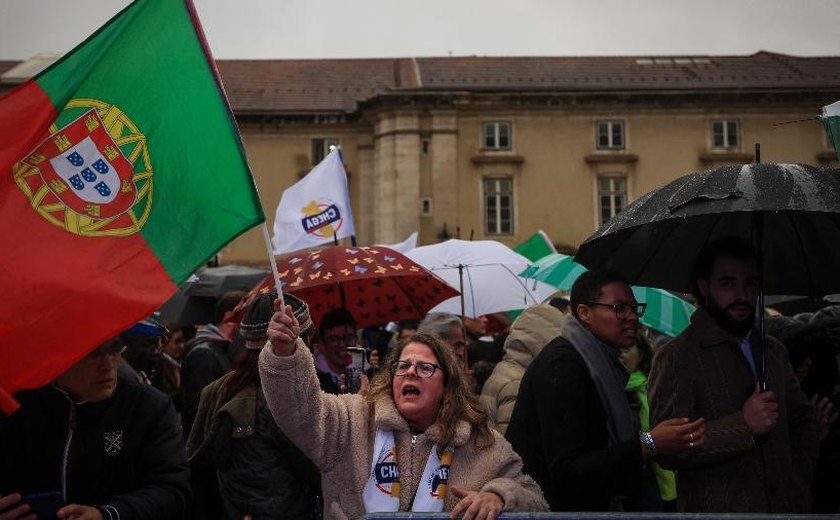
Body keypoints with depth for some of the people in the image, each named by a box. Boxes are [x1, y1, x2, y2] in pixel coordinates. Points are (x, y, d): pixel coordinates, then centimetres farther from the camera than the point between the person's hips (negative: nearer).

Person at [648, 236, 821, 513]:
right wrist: (743, 426, -28)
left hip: (787, 506, 6)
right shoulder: (675, 357, -13)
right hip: (717, 508, -6)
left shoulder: (774, 351, 9)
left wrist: (798, 484, 4)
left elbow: (803, 423, 18)